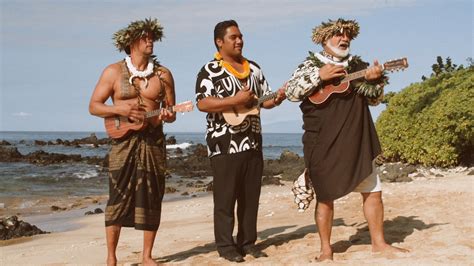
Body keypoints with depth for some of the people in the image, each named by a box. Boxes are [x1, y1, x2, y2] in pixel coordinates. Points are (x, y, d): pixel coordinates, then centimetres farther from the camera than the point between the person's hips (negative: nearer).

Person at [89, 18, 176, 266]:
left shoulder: (163, 74, 6)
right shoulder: (113, 72, 1)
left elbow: (171, 111, 10)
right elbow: (94, 106, 1)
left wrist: (169, 116, -14)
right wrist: (120, 109, -16)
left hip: (153, 141, 2)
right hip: (124, 141, -2)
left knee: (151, 198, 3)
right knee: (118, 198, -3)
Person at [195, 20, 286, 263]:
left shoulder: (254, 68, 15)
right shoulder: (210, 70, -5)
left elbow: (264, 99, 18)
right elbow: (202, 103, -16)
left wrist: (276, 99, -5)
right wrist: (235, 100, -21)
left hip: (252, 142, 6)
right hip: (225, 144, -6)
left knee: (251, 196, 10)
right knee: (225, 197, -1)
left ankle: (248, 242, 20)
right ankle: (226, 246, 8)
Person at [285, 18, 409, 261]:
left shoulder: (358, 66, 13)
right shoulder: (311, 65, 0)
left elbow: (374, 98, 13)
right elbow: (291, 93, -12)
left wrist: (375, 80, -8)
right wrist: (319, 75, -21)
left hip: (357, 142, 5)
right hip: (324, 144, -4)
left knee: (373, 191, 7)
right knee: (325, 196, 1)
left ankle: (378, 242, 20)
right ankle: (326, 248, 13)